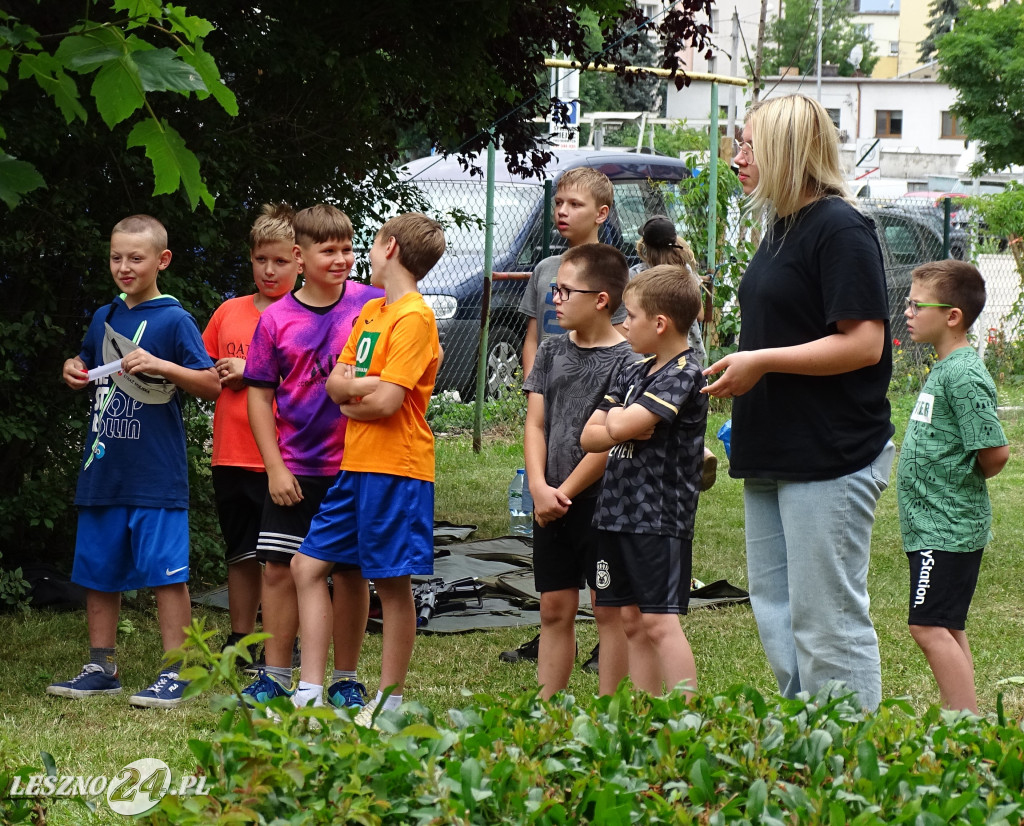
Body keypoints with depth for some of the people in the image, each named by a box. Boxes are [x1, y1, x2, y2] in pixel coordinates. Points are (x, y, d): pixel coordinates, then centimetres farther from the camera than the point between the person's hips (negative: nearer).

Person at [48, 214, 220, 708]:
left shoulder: (173, 321, -5)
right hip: (104, 472, 6)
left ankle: (173, 674, -2)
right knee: (98, 573, 11)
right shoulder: (104, 319, 13)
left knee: (166, 572, -6)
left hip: (156, 477, -6)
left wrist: (160, 365, -22)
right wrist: (73, 371, 5)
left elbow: (211, 385, -10)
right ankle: (101, 668, 21)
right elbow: (86, 368, 28)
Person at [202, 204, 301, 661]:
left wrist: (255, 370, -16)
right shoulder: (229, 311, 10)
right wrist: (220, 377, -2)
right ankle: (239, 641, 23)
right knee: (242, 554, 13)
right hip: (232, 453, 4)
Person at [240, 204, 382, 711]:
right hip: (293, 470, 1)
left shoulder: (371, 305, -3)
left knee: (350, 572, 6)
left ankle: (346, 680, 16)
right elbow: (260, 394, 3)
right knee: (279, 568, 1)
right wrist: (274, 468, -3)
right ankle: (275, 676, 11)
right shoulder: (276, 319, -1)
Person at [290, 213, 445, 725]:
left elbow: (386, 402, -19)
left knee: (392, 583, -2)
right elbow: (335, 383, 10)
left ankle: (390, 701, 6)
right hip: (356, 465, 9)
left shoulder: (414, 318, -12)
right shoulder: (369, 312, 16)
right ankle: (311, 694, 8)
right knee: (308, 565, 7)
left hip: (396, 470, -9)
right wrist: (368, 386, -10)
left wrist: (351, 396, -2)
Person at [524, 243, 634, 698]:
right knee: (555, 609, 10)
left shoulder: (625, 360, -9)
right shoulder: (552, 350, 9)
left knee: (609, 610, 0)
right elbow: (535, 424, 6)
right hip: (550, 504, 6)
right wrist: (540, 487, -8)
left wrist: (565, 492, -11)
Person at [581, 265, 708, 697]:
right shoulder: (633, 373, 14)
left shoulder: (684, 374, -12)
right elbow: (590, 437, 10)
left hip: (660, 519, -8)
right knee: (631, 621, 9)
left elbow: (623, 425, -22)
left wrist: (617, 418, 0)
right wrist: (628, 426, -9)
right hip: (618, 514, 8)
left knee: (659, 623, -11)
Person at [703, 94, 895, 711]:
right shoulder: (784, 229, 16)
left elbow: (864, 343, -20)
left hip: (832, 457, -10)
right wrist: (739, 375, 13)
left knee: (827, 623, -7)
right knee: (776, 614, 13)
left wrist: (761, 362, -18)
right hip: (775, 455, 10)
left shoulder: (839, 228, -14)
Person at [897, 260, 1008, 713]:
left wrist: (962, 482, -6)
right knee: (947, 628, 13)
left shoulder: (964, 375, -18)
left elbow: (994, 453, -22)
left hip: (947, 528, -10)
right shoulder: (944, 369, 12)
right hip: (933, 524, 10)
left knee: (929, 626, -12)